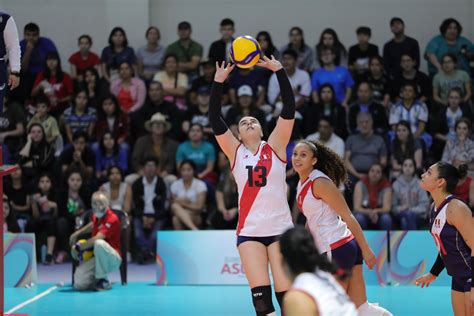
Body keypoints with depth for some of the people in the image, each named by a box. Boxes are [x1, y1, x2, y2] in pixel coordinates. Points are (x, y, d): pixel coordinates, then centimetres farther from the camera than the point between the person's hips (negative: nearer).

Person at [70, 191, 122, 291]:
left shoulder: (112, 219, -20)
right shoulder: (96, 216, 4)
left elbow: (96, 239, -31)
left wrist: (78, 247, -21)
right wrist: (77, 233, 21)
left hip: (113, 259, -6)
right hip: (98, 258, 6)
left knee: (99, 243, -40)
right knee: (79, 284, -18)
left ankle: (103, 281, -21)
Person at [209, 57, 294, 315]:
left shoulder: (275, 146, 6)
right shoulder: (235, 152, 8)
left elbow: (289, 109, -3)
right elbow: (215, 120, -2)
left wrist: (279, 71, -10)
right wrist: (218, 82, -9)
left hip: (280, 228, -1)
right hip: (249, 231, 1)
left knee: (287, 294, -5)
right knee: (261, 295, -8)